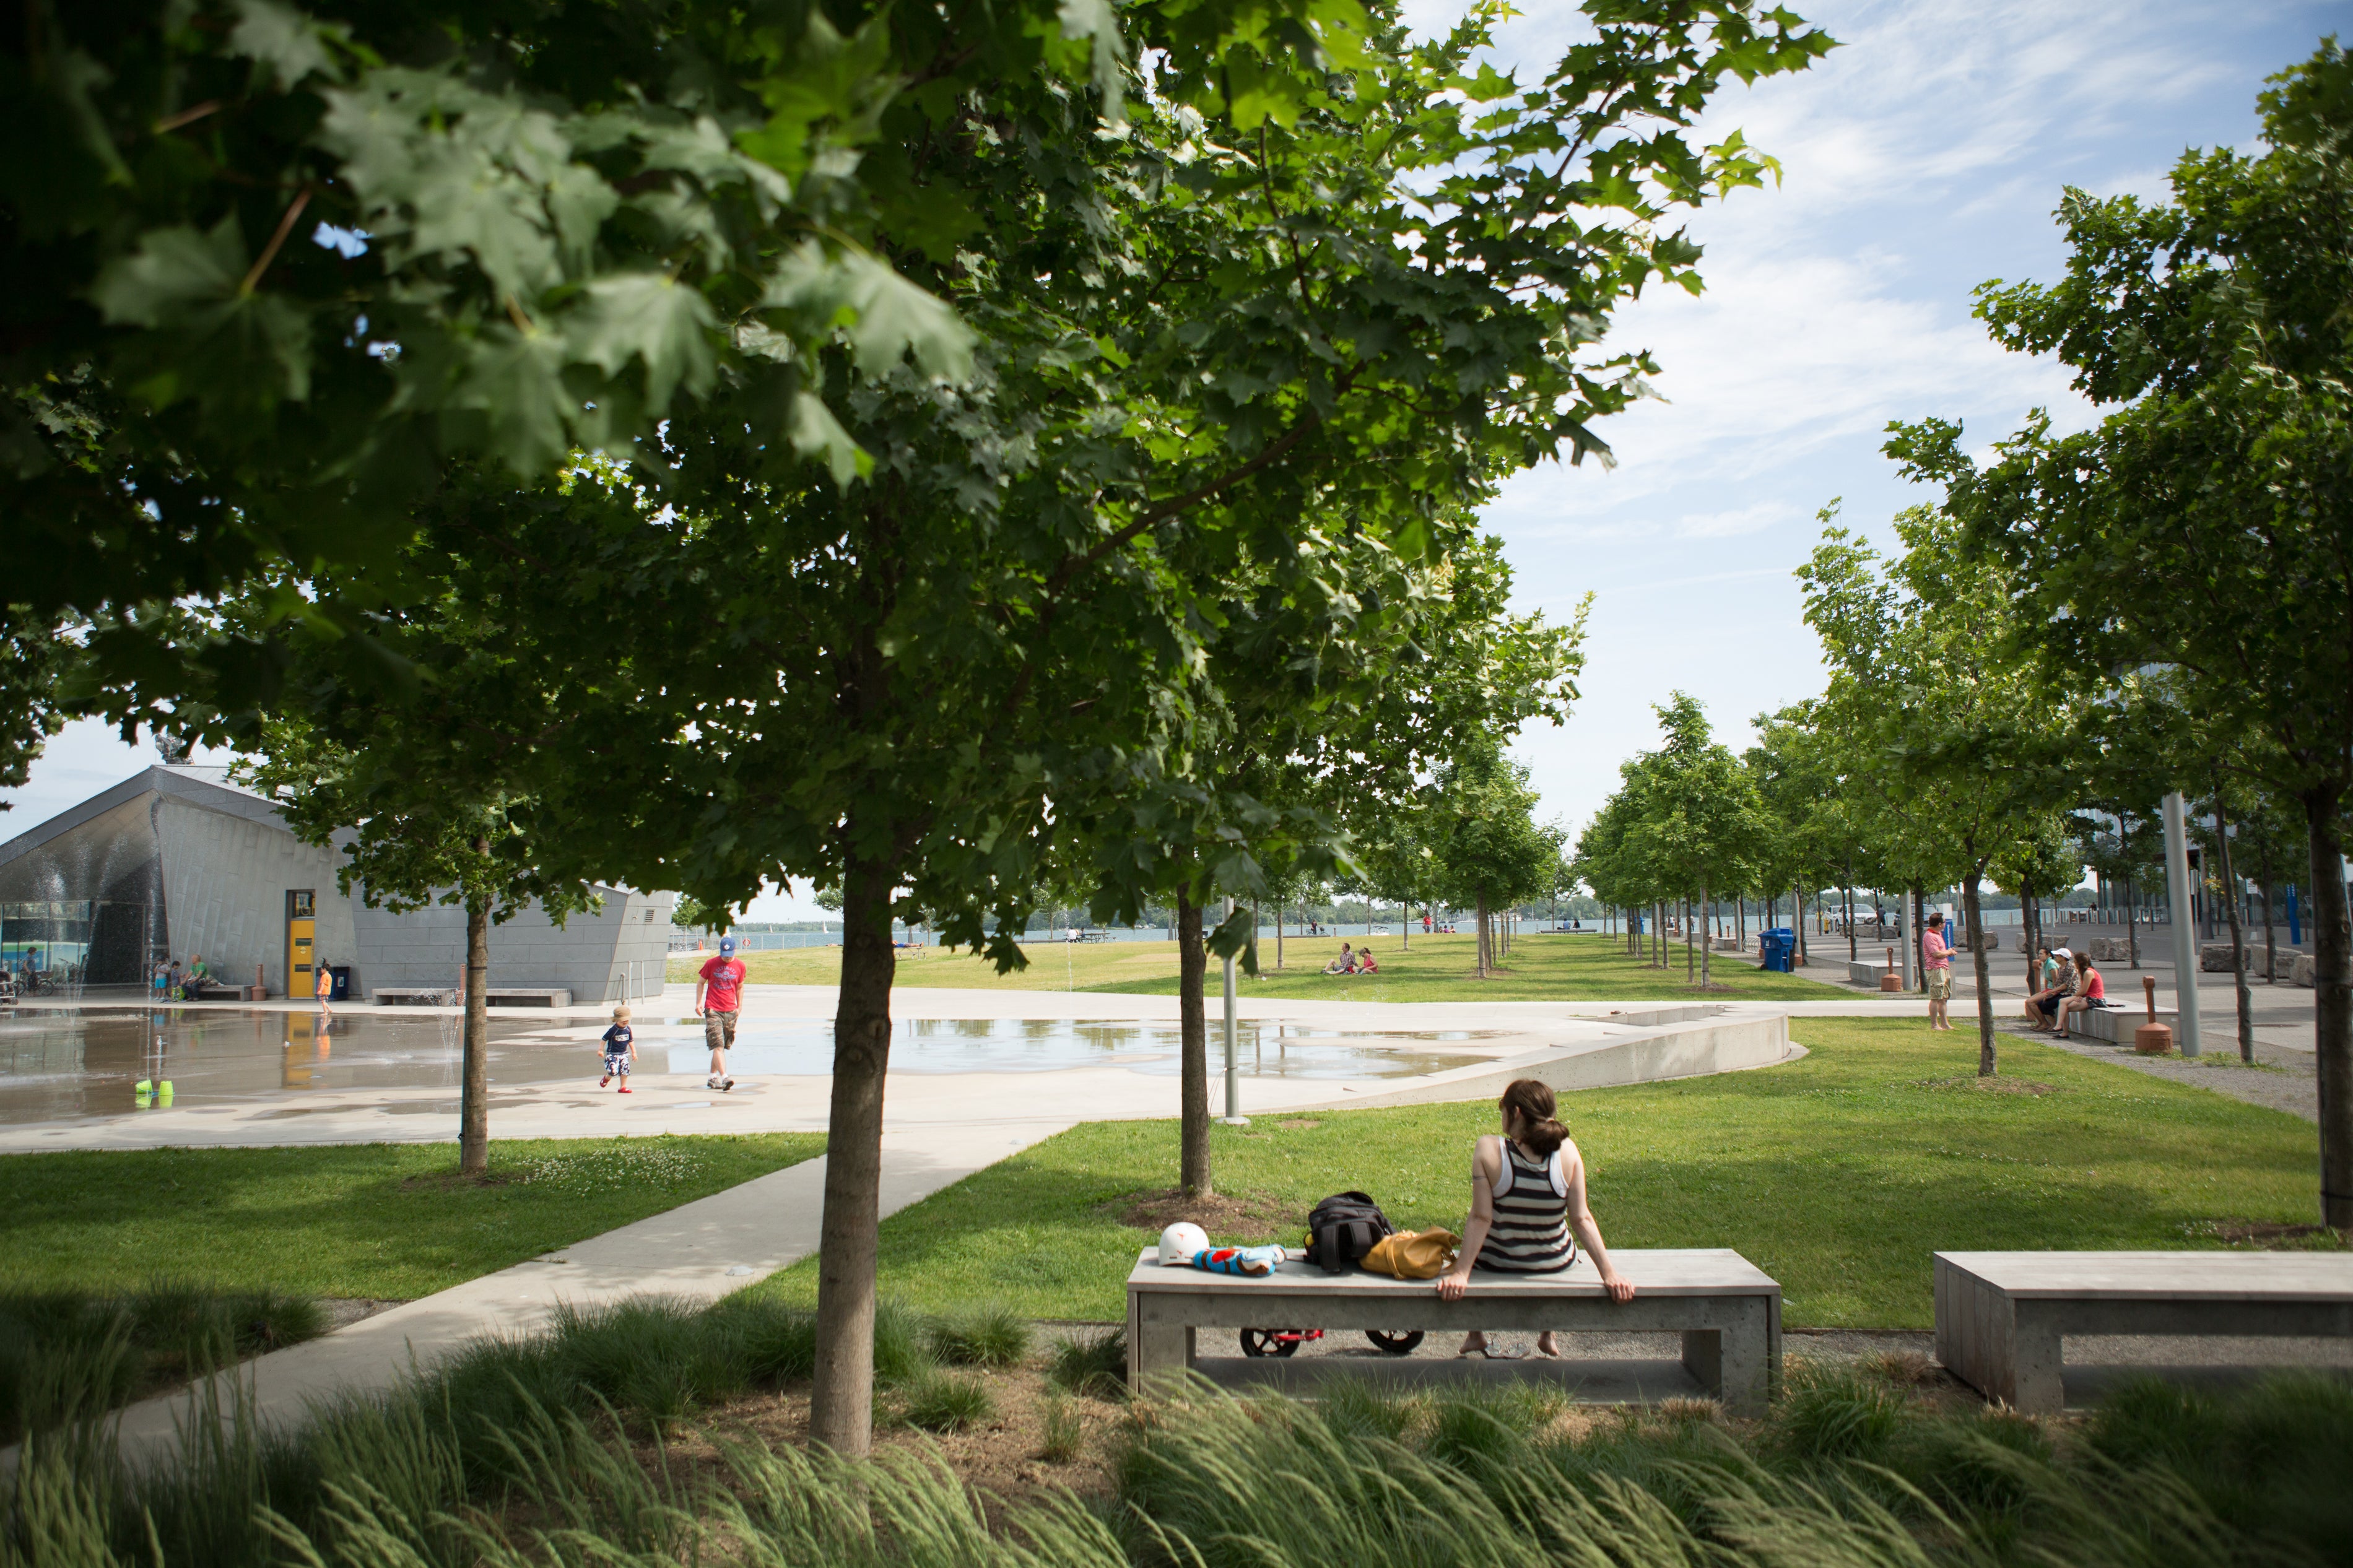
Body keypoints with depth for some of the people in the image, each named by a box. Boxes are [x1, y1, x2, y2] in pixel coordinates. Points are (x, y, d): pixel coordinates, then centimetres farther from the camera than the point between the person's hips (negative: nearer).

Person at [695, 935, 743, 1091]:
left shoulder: (740, 965, 5)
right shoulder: (711, 964, -1)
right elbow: (701, 983, 9)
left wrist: (739, 1006, 15)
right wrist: (698, 1003, 2)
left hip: (730, 1011, 3)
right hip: (713, 1010, -3)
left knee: (722, 1046, 10)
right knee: (718, 1045, -14)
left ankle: (713, 1077, 24)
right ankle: (724, 1077, -23)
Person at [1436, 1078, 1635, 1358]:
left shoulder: (1489, 1150, -24)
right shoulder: (1567, 1151, -18)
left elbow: (1481, 1218, -24)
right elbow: (1581, 1219, -17)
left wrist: (1460, 1273, -21)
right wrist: (1609, 1272, -12)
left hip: (1498, 1262, -2)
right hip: (1555, 1264, 2)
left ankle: (1475, 1334, 42)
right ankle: (1548, 1334, 47)